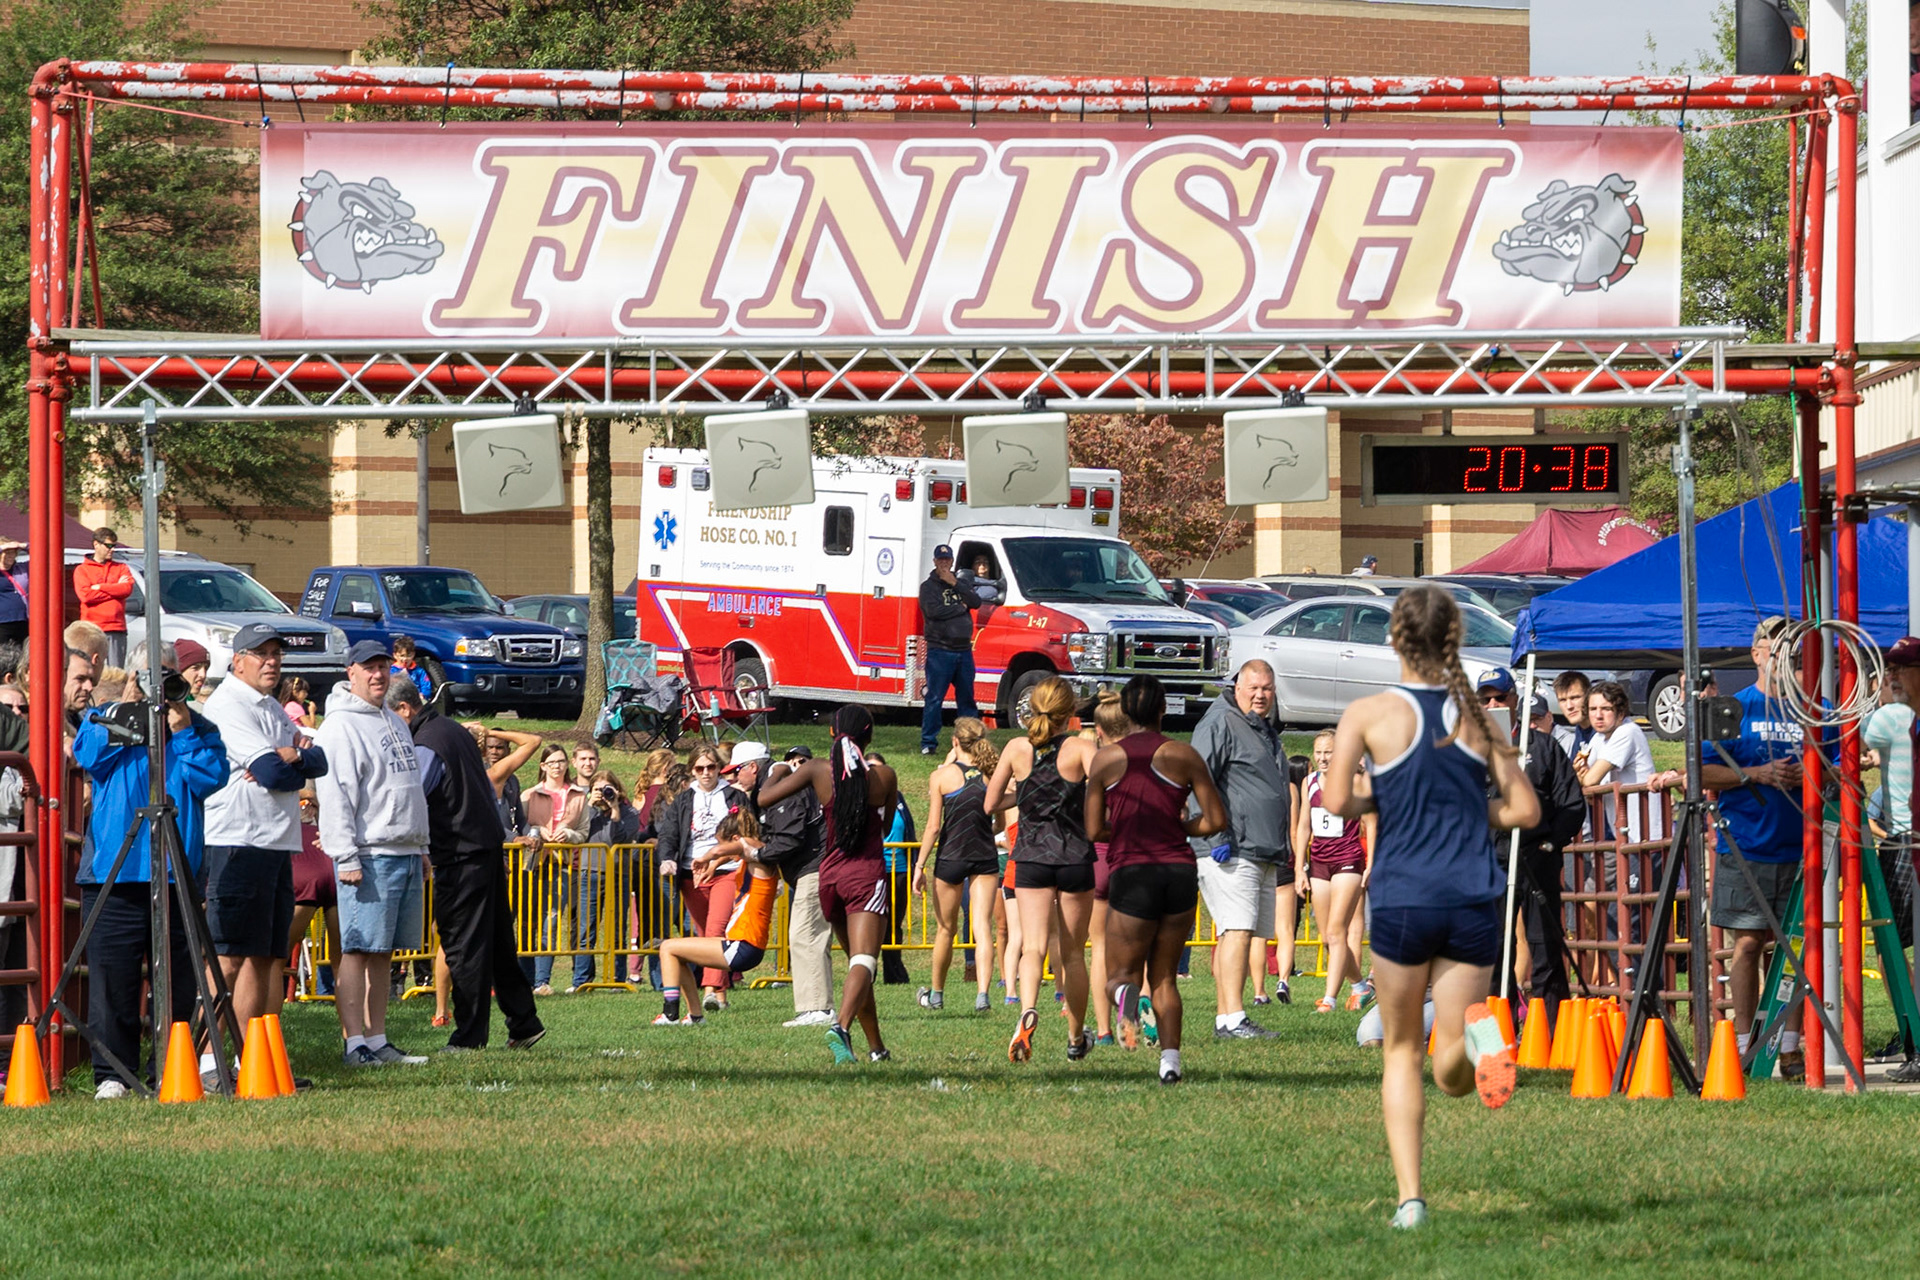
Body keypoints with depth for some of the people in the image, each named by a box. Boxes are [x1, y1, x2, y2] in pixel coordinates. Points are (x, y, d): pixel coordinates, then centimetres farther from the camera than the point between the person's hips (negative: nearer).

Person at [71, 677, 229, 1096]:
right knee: (113, 982, -3)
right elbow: (88, 754, -10)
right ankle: (111, 1074, 1)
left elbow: (211, 778, -4)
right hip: (114, 873, -1)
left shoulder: (199, 729, 11)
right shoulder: (106, 720, 10)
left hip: (179, 871, 1)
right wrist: (128, 714, -11)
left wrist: (183, 731, -9)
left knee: (176, 983, 4)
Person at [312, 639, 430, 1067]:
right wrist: (346, 858, -19)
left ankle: (378, 1041, 13)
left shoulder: (395, 723, 21)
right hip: (369, 856, -8)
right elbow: (334, 795, -13)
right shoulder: (341, 727, -7)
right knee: (357, 951, -8)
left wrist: (422, 849, 23)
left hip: (406, 854, 8)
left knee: (384, 952, 10)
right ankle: (356, 1044, -10)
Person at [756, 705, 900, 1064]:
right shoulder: (883, 776, -1)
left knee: (856, 961, 18)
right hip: (867, 875, -3)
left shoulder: (818, 771, -1)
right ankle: (840, 1026, -41)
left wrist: (777, 774, 18)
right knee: (863, 961, -15)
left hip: (830, 873, 3)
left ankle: (877, 1047, 22)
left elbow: (764, 799, -3)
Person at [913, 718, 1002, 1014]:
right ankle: (983, 993, -21)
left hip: (951, 857, -1)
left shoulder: (942, 776, -6)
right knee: (982, 926, -3)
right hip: (986, 857, 1)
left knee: (946, 929, 13)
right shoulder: (992, 773, 0)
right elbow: (1001, 821, 6)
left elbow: (934, 826, -8)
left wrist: (920, 865, -2)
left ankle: (937, 993, 29)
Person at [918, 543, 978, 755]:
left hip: (963, 650, 5)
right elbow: (933, 610, -15)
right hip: (939, 651, -5)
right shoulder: (929, 586, 2)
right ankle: (928, 743, -5)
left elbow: (976, 602, 2)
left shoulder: (959, 584, 17)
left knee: (967, 698, 9)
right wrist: (960, 608, -4)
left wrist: (955, 585, -7)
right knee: (934, 699, -7)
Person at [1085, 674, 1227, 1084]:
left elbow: (1094, 830, 3)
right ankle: (1170, 1058, 0)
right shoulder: (1184, 756, 2)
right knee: (1165, 977, 15)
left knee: (1119, 975, 8)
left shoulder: (1105, 759, 2)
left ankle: (1125, 994, -30)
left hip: (1131, 874, -1)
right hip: (1179, 870, 1)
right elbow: (1217, 820, 2)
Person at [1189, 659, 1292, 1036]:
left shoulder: (1267, 732, 24)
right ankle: (1233, 1019, -23)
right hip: (1230, 852, -9)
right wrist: (1217, 835, -20)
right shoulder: (1219, 725, -6)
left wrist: (1283, 848, 31)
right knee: (1238, 930, -17)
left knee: (1235, 934, 8)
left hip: (1264, 856, 9)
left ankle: (1224, 1017, 10)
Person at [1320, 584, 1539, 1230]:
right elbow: (1525, 809, 8)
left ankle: (1410, 1196, 4)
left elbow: (1336, 801, -11)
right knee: (1454, 1074, 6)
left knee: (1401, 1050, 15)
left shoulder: (1369, 714, -2)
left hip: (1403, 899, -2)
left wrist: (1377, 799, 10)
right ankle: (1475, 1031, -31)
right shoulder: (1474, 714, 8)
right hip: (1475, 899, 2)